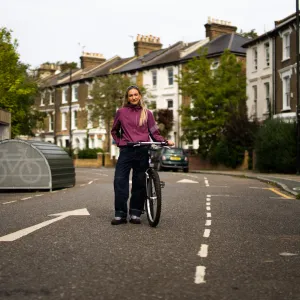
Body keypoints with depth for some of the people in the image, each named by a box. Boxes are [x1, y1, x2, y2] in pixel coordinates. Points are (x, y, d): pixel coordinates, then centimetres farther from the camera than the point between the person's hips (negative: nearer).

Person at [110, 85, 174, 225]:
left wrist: (165, 141, -8)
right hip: (126, 151, 0)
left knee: (139, 183, 2)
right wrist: (119, 142, 8)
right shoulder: (121, 112, 10)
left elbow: (154, 133, 8)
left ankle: (135, 214, 9)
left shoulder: (147, 113, 10)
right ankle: (120, 214, -7)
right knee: (120, 181, -10)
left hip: (142, 151, 0)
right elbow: (114, 131, 23)